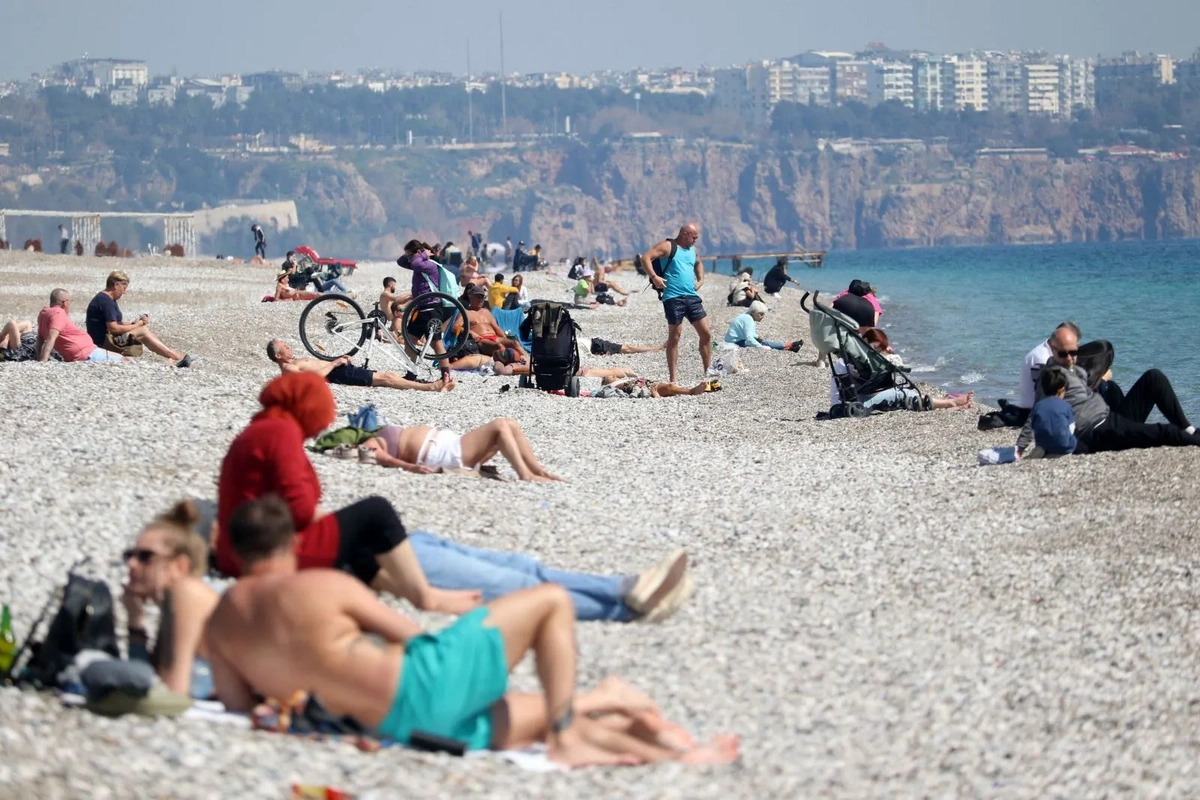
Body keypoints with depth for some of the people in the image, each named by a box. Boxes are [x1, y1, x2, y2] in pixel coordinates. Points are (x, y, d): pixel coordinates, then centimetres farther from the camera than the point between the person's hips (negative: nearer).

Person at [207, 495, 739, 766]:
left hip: (397, 727, 7)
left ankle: (673, 753, 26)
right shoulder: (324, 587, -8)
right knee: (552, 601, 5)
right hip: (423, 685, -7)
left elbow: (237, 704, 11)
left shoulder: (220, 622, 5)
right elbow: (410, 634, 3)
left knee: (550, 713, 23)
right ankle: (567, 740, 2)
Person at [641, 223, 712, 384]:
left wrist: (700, 280, 23)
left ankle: (708, 371, 14)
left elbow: (699, 263, 40)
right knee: (674, 337, -2)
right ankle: (673, 378, 3)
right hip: (673, 297, -7)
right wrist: (654, 277, -20)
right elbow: (645, 258, -12)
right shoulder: (667, 247, -3)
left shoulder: (692, 250, 18)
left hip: (692, 296, 7)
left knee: (706, 333, 4)